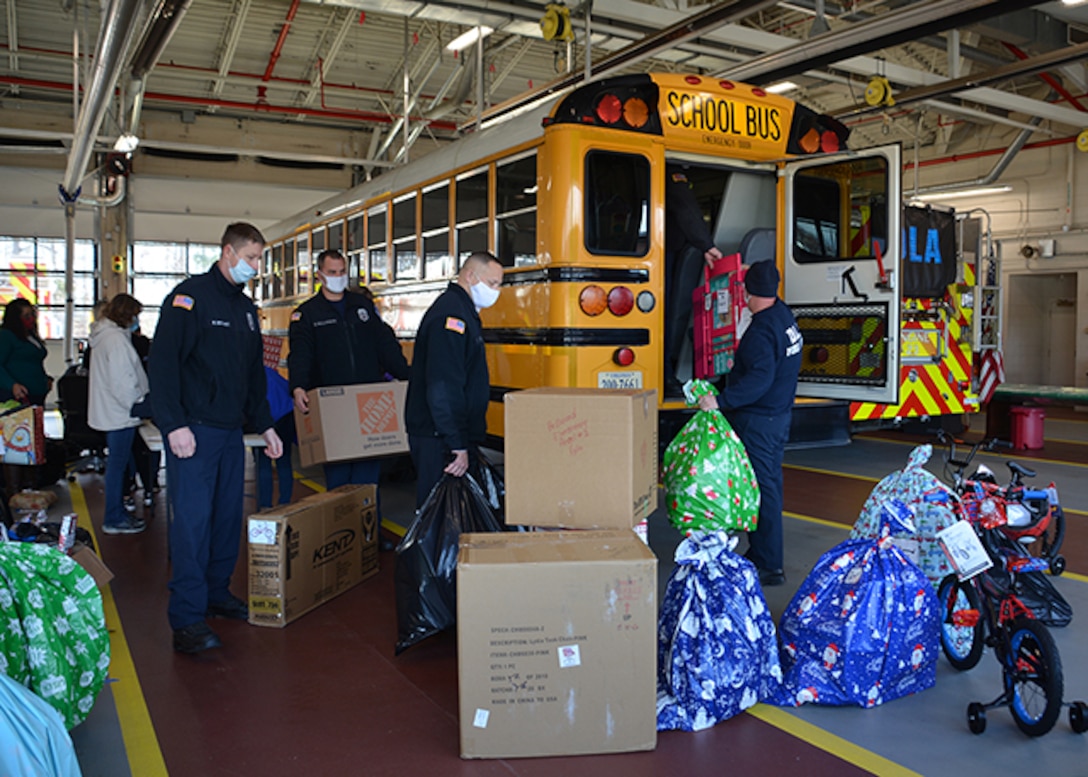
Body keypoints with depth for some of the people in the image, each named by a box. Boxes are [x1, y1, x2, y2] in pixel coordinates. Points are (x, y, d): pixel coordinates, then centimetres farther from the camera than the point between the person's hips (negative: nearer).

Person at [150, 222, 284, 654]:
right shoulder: (190, 295, -7)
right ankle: (187, 618, -3)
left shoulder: (246, 307, 18)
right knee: (193, 518, -8)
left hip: (230, 430, 8)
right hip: (192, 430, -8)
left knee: (228, 516, 11)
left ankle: (217, 594, 25)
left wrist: (265, 424, 20)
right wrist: (174, 424, -21)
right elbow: (163, 362, -15)